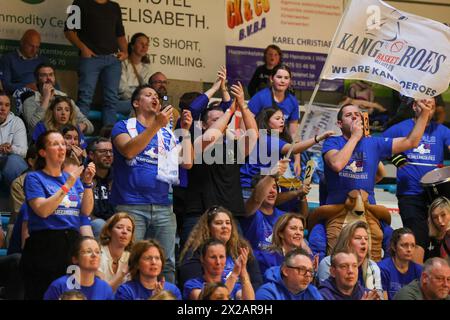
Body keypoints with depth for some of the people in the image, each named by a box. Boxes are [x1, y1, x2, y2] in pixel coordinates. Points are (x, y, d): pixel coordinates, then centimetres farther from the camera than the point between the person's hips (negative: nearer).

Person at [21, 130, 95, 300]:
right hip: (45, 244, -5)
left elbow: (86, 211, 5)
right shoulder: (34, 178, 0)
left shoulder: (73, 178, 15)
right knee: (42, 295, -4)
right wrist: (67, 186, -14)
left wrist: (87, 183, -7)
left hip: (72, 242, 5)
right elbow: (43, 210, -15)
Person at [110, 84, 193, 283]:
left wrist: (185, 131, 9)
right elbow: (129, 151, -13)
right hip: (131, 206, -4)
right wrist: (156, 125, -15)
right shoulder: (124, 127, 8)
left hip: (163, 207, 4)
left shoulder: (167, 134, 19)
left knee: (167, 264, 2)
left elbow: (187, 162, 10)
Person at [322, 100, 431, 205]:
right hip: (336, 206, -2)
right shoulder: (332, 142, 1)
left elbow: (410, 142, 6)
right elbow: (337, 164, -21)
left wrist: (425, 112, -2)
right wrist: (355, 137, -11)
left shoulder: (374, 143, 9)